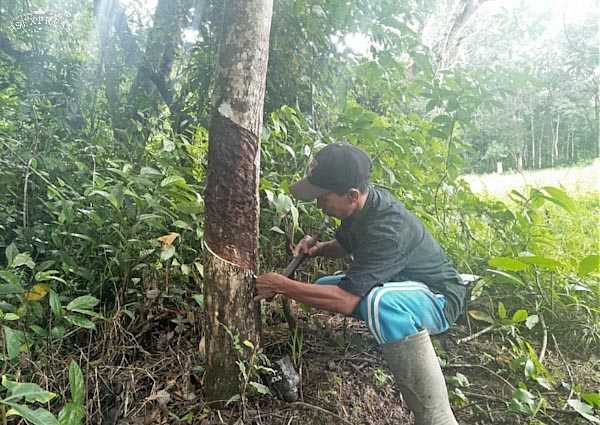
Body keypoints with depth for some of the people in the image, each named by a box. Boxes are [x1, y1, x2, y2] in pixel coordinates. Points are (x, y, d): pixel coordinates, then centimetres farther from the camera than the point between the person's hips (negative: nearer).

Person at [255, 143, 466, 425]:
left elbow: (345, 301, -37)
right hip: (398, 284, 9)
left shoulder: (387, 230, -34)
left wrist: (280, 286, -27)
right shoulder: (362, 203, -7)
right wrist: (319, 248, -7)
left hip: (437, 299, -8)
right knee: (323, 288, 7)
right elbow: (345, 245, 15)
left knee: (380, 303, -41)